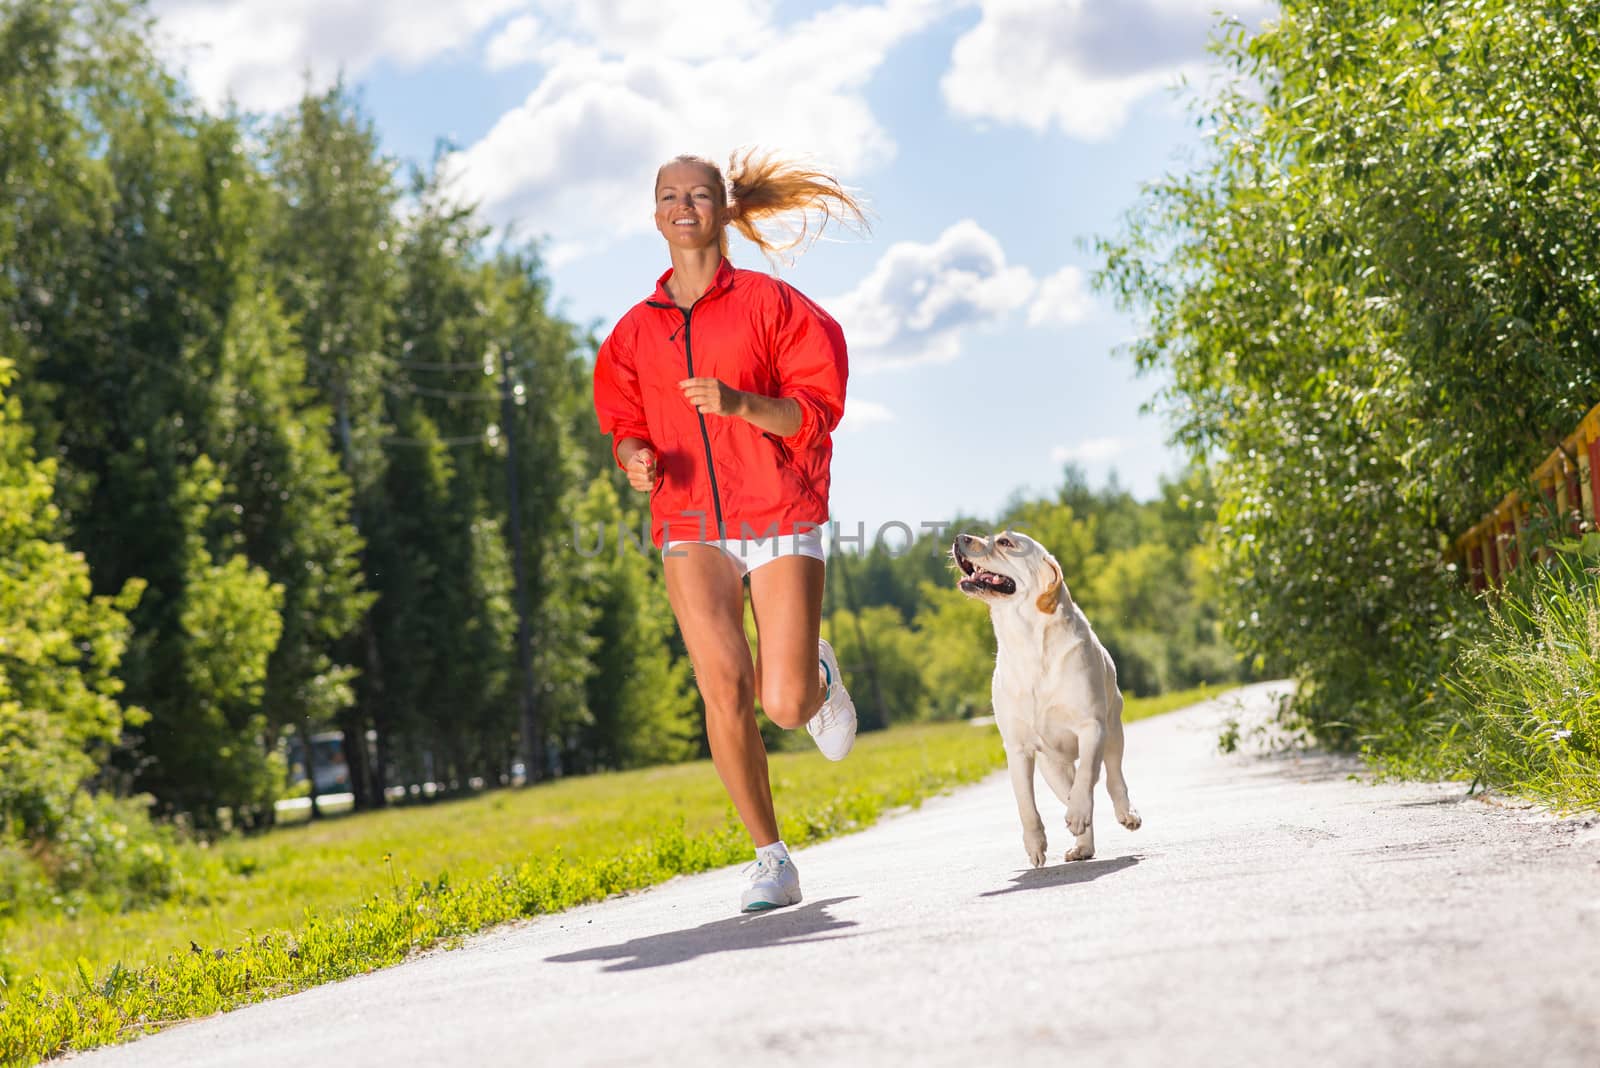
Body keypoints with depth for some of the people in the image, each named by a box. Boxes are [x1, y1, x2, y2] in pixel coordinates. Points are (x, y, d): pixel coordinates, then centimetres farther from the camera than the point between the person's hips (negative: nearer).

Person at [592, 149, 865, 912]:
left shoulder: (770, 303, 2)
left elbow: (818, 411, -3)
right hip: (691, 528, 2)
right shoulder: (636, 330, 12)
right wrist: (635, 458, -5)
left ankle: (818, 678, 31)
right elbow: (626, 424, 20)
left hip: (780, 519, -2)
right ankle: (770, 859, -2)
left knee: (786, 706, -9)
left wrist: (740, 403, -21)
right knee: (724, 688, -14)